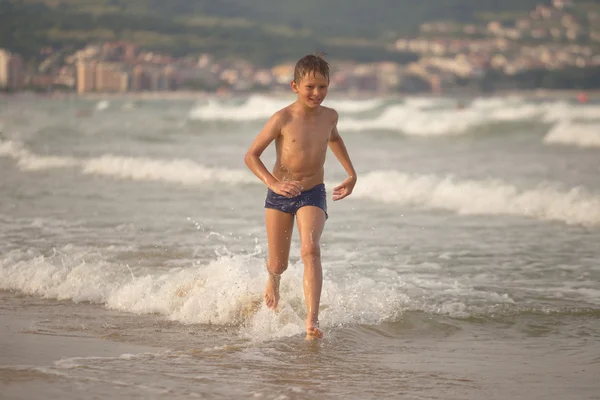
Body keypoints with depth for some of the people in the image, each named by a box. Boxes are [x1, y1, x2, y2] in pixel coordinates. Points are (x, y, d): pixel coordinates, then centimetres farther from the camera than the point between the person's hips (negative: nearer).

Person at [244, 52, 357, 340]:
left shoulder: (329, 116, 0)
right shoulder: (282, 119, -13)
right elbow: (251, 155, -9)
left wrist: (351, 173, 23)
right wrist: (273, 183, -22)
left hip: (313, 194, 1)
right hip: (280, 195, -1)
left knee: (310, 250, -24)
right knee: (278, 264, 7)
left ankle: (312, 320, -32)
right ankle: (273, 279, 48)